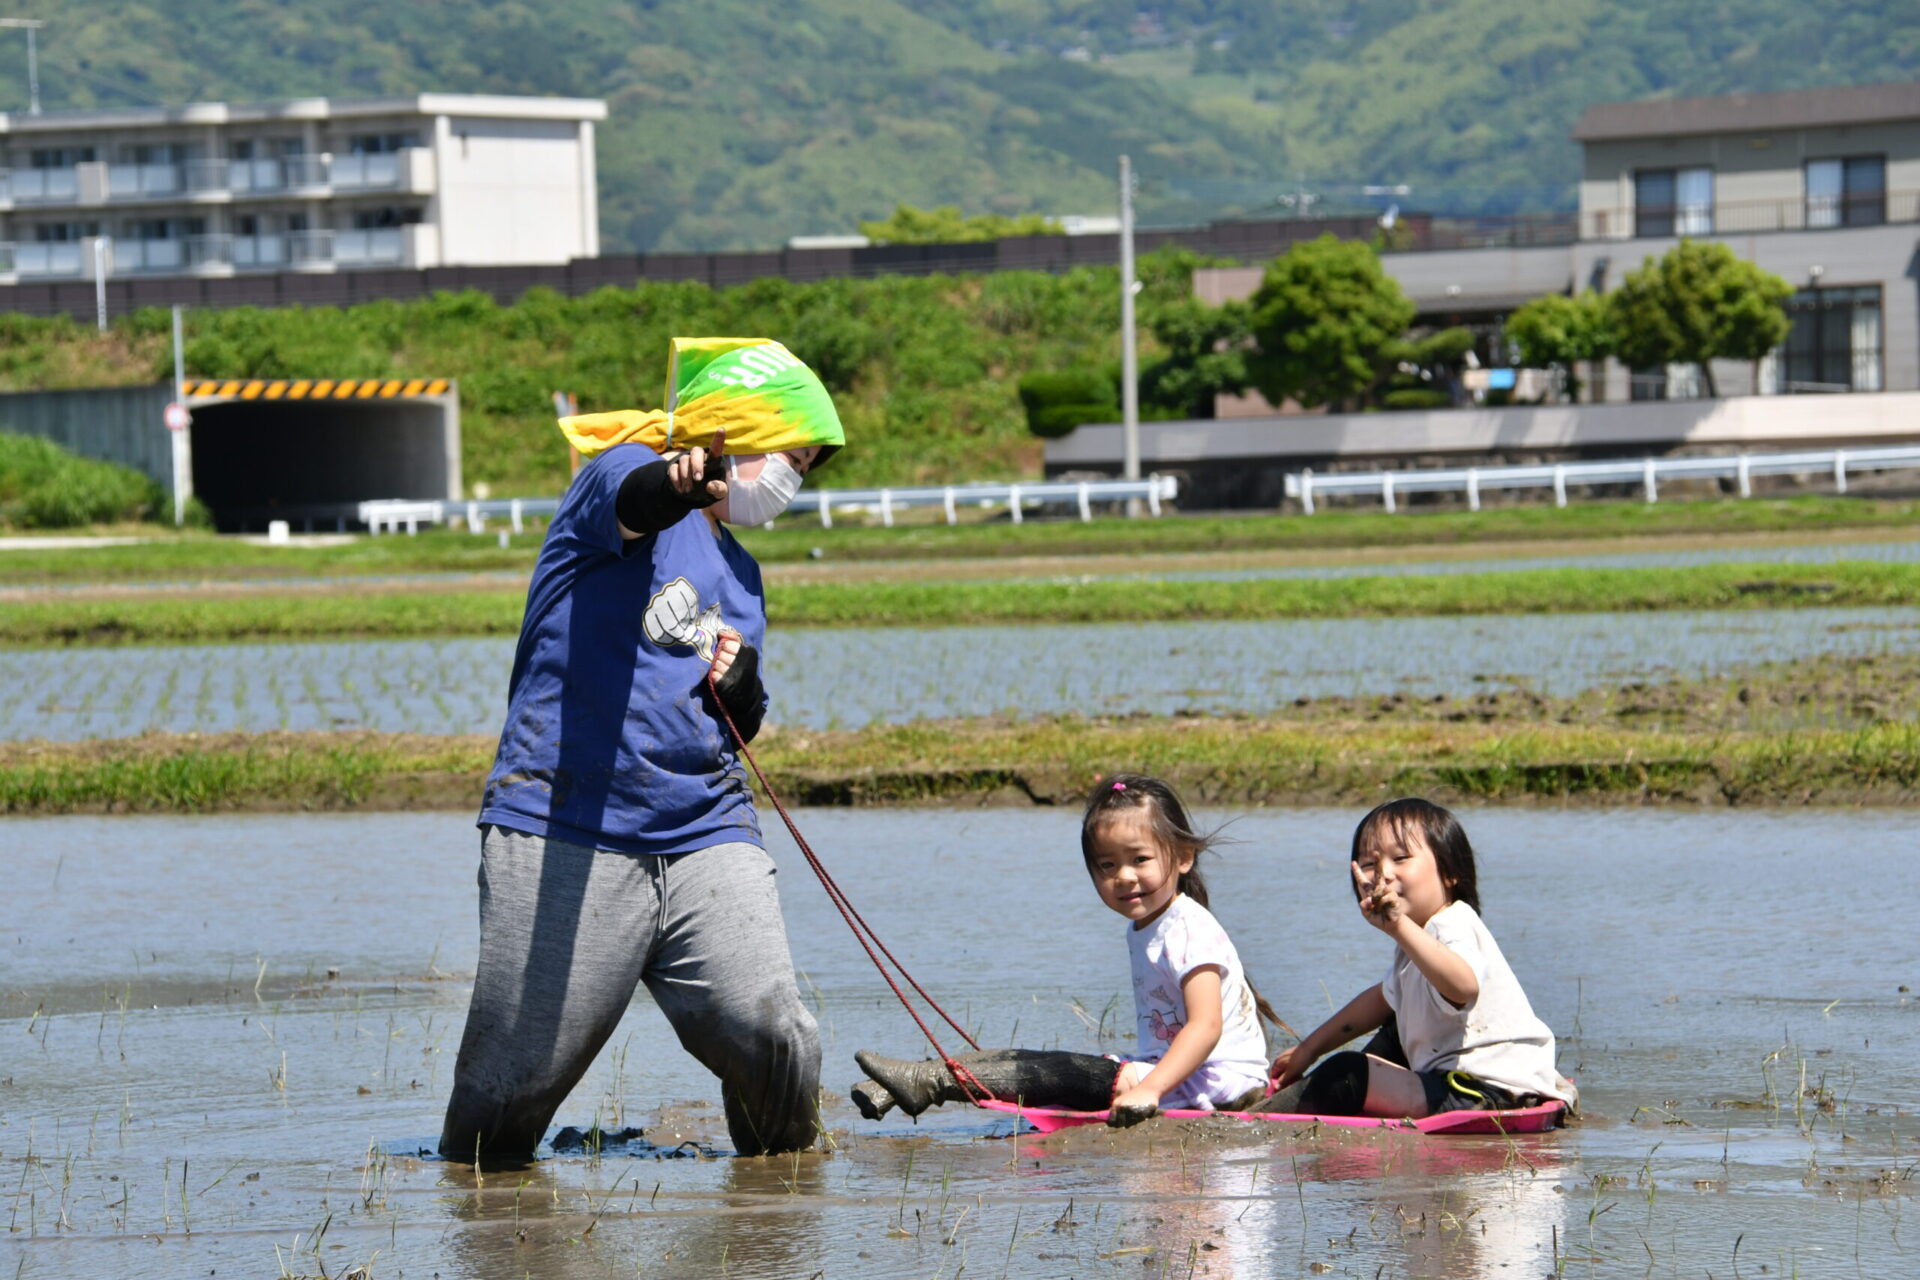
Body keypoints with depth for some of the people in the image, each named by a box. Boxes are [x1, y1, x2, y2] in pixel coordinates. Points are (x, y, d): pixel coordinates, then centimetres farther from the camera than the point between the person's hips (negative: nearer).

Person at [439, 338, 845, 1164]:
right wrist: (680, 481, -51)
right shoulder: (625, 473, 0)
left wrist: (743, 688, 3)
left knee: (770, 1034, -15)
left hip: (704, 834, 6)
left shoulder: (736, 573, 23)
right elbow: (632, 499, -26)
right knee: (513, 1088, -4)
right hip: (568, 833, -6)